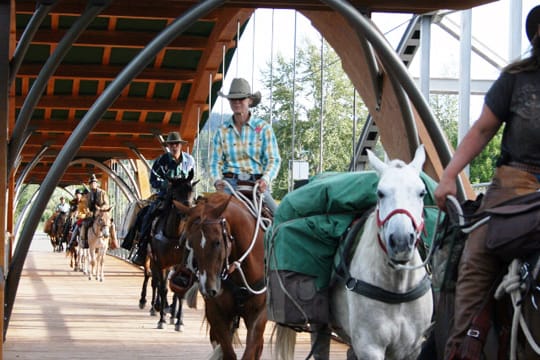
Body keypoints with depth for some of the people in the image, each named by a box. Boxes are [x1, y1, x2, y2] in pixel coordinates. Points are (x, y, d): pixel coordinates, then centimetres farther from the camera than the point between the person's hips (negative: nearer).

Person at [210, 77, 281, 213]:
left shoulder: (263, 128, 4)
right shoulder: (222, 131, 10)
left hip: (257, 184, -1)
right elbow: (216, 162, 10)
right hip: (229, 184, 1)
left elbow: (273, 159, -1)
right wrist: (217, 180, -10)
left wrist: (265, 179, -19)